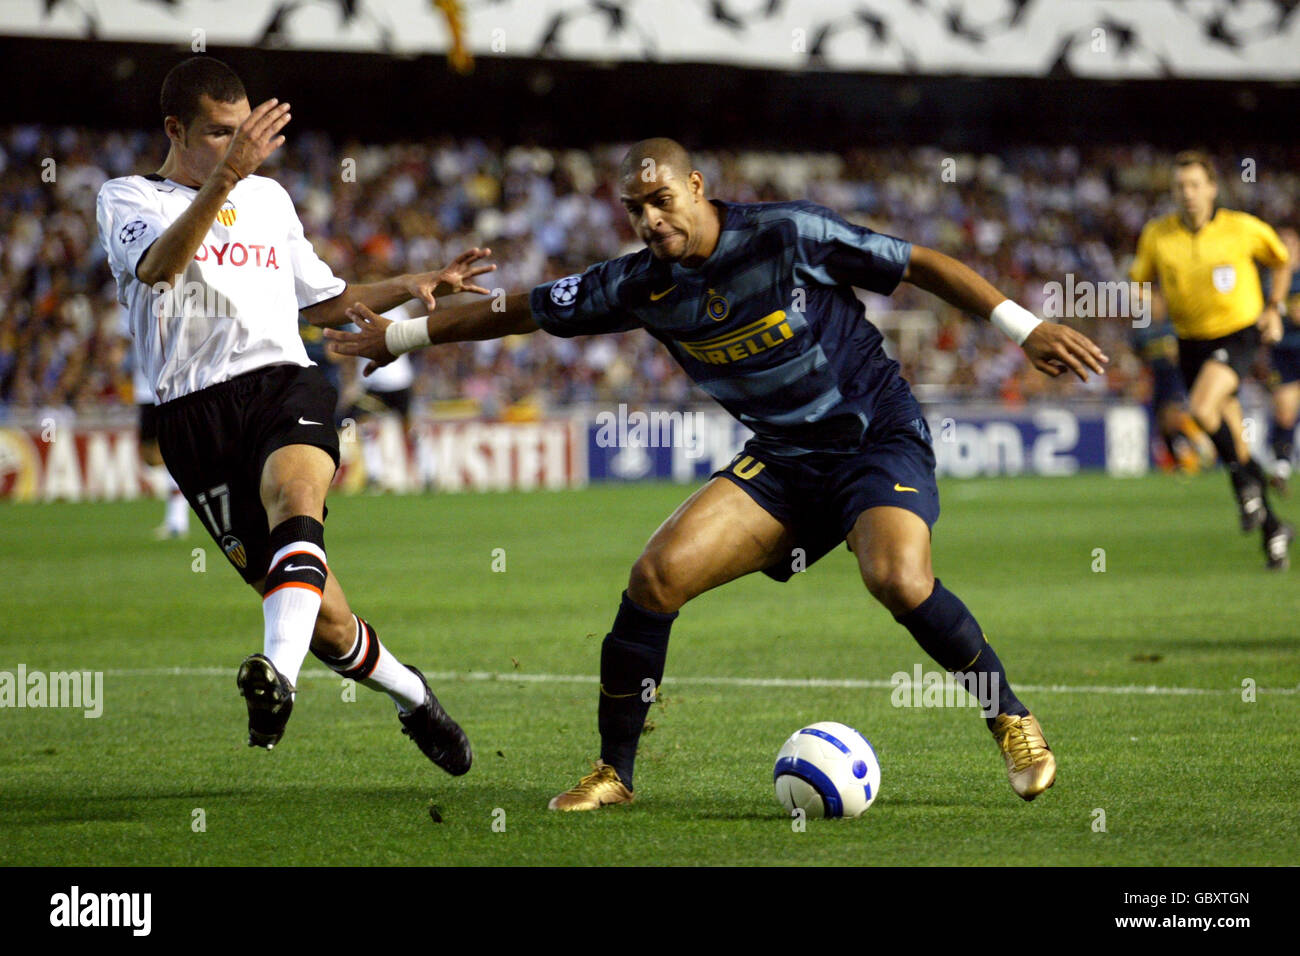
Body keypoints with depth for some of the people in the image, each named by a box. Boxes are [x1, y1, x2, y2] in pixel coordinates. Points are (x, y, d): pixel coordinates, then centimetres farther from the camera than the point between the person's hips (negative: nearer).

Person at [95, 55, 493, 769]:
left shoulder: (269, 197, 23)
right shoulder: (127, 199, 7)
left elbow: (322, 302, 34)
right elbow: (159, 264, -17)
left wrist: (413, 287, 19)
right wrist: (226, 176, -30)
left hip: (284, 384, 2)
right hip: (196, 413, -2)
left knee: (294, 498, -36)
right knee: (323, 619, -6)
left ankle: (278, 676, -56)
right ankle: (412, 696, 21)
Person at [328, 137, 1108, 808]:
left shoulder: (790, 235, -17)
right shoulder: (641, 285, -3)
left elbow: (919, 265, -11)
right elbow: (525, 310, 10)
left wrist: (1024, 328, -17)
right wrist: (402, 335, 16)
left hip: (882, 438, -5)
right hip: (784, 460, 5)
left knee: (898, 579, -32)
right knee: (658, 575, -13)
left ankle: (1013, 719, -6)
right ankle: (613, 773, 2)